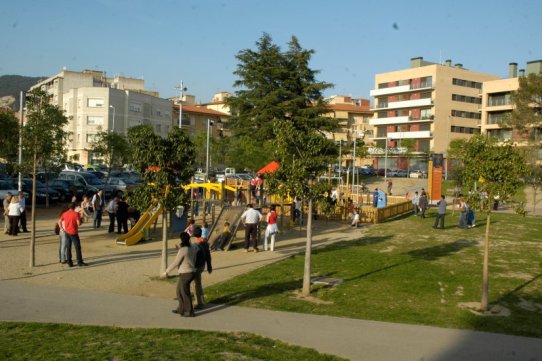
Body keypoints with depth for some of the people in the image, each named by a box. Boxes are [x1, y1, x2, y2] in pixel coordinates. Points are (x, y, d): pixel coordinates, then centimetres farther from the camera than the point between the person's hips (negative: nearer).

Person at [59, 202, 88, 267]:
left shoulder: (64, 214, 5)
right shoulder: (76, 214, -12)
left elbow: (60, 221, 9)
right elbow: (79, 223, -17)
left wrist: (62, 228, 14)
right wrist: (80, 219, 3)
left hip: (67, 232, 5)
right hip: (73, 233, -5)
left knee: (68, 247, 10)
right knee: (77, 247, 3)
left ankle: (69, 262, 12)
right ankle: (80, 262, 5)